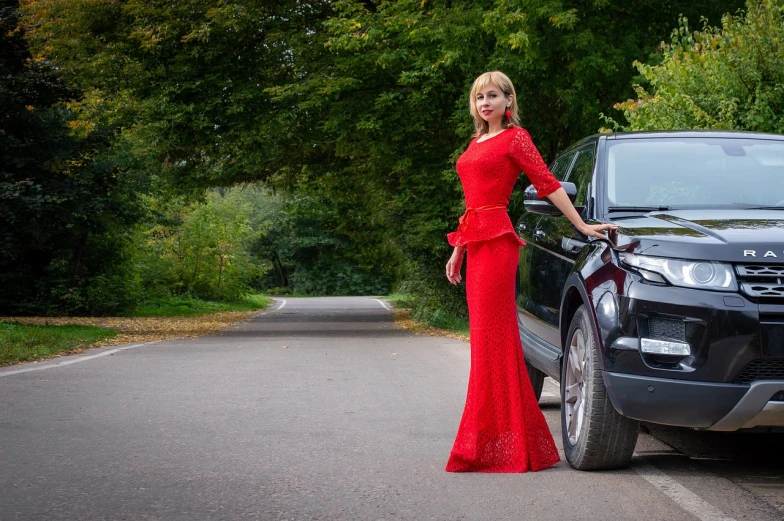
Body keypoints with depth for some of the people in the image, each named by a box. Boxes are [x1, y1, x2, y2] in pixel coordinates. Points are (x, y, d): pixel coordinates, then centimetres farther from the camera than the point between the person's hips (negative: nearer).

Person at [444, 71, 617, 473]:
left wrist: (581, 225, -9)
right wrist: (458, 251, 23)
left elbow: (547, 183, -4)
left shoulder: (514, 138, 0)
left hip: (496, 240, -8)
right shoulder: (476, 143, 22)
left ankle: (499, 446, -7)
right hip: (476, 242, 8)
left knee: (492, 337, -9)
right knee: (486, 336, 7)